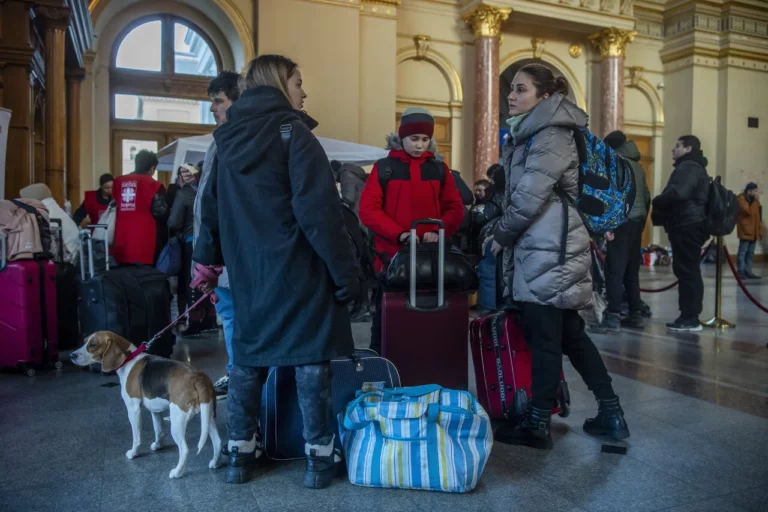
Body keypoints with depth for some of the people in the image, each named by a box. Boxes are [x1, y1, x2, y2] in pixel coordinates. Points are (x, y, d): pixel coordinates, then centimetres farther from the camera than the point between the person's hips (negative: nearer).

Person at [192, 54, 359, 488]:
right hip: (297, 269, -6)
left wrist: (208, 261, 28)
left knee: (248, 356, 15)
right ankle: (321, 457, 10)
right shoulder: (292, 132, -9)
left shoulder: (228, 140, 12)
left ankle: (241, 453, 23)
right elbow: (319, 210, -17)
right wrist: (345, 269, -13)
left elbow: (212, 207, 18)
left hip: (248, 270, 7)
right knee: (310, 357, 1)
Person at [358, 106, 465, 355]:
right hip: (391, 256, -2)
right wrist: (399, 234, -18)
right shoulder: (384, 167, 1)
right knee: (386, 319, 6)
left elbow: (455, 209, 8)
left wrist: (438, 232, -11)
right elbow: (368, 210, -6)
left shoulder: (439, 169, 9)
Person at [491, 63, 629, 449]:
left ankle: (537, 425, 10)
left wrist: (500, 235, -5)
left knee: (544, 339, -2)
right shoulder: (534, 133, 20)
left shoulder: (550, 136, -12)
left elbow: (529, 198, -17)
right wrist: (506, 233, 17)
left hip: (548, 251, -10)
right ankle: (611, 414, 22)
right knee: (570, 335, 13)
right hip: (545, 249, 10)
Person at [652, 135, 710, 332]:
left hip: (687, 227, -11)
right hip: (686, 226, 11)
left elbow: (678, 192, -26)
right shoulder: (688, 167, 24)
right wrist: (662, 203, 6)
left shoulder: (689, 167, -11)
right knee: (687, 271, 10)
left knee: (688, 271, -9)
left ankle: (690, 318, -6)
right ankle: (688, 316, 15)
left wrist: (657, 201, -10)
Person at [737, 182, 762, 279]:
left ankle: (748, 271, 11)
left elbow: (758, 216, 18)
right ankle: (741, 272, -5)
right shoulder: (741, 198, -7)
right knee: (743, 252, -7)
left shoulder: (754, 200, 17)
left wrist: (760, 230, 13)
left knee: (750, 253, 8)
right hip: (745, 230, -8)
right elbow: (748, 211, -21)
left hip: (754, 231, 8)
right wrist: (756, 201, -16)